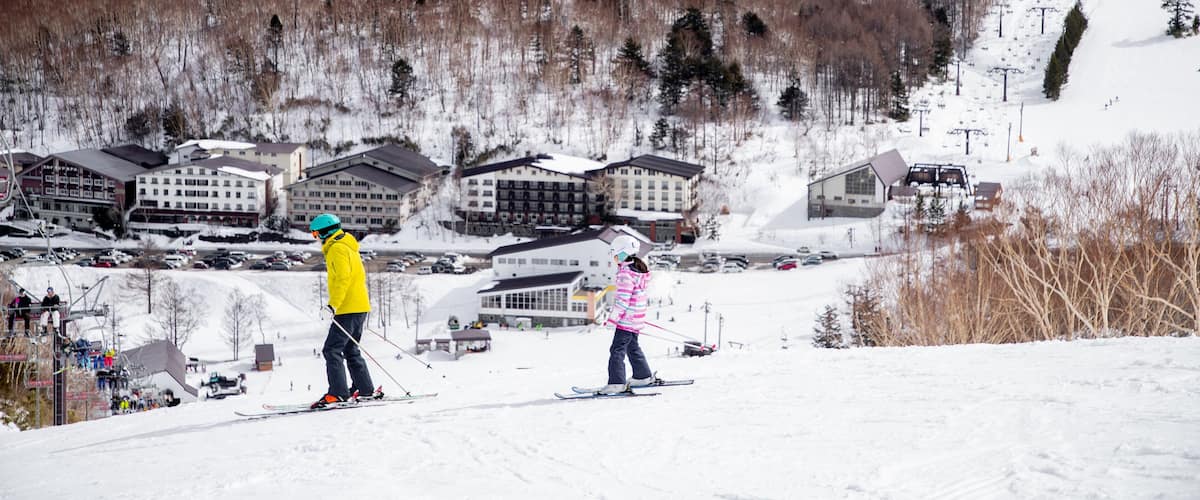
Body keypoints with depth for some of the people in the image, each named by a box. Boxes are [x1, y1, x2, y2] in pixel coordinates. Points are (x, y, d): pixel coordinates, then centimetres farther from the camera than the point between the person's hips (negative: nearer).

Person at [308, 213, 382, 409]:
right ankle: (365, 390, 17)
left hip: (348, 309, -10)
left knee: (332, 350, -12)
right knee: (351, 351, 16)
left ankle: (338, 393, -17)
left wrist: (334, 303, -28)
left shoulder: (337, 249, -11)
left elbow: (343, 277, -23)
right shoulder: (349, 247, 21)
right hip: (359, 307, 10)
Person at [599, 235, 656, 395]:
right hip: (637, 318, 10)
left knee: (617, 350, -10)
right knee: (632, 347, 23)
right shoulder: (639, 270, 13)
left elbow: (623, 298, -22)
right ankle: (643, 376, 33)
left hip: (627, 319, -10)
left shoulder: (626, 273, -18)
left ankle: (617, 383, -15)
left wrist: (613, 317, -19)